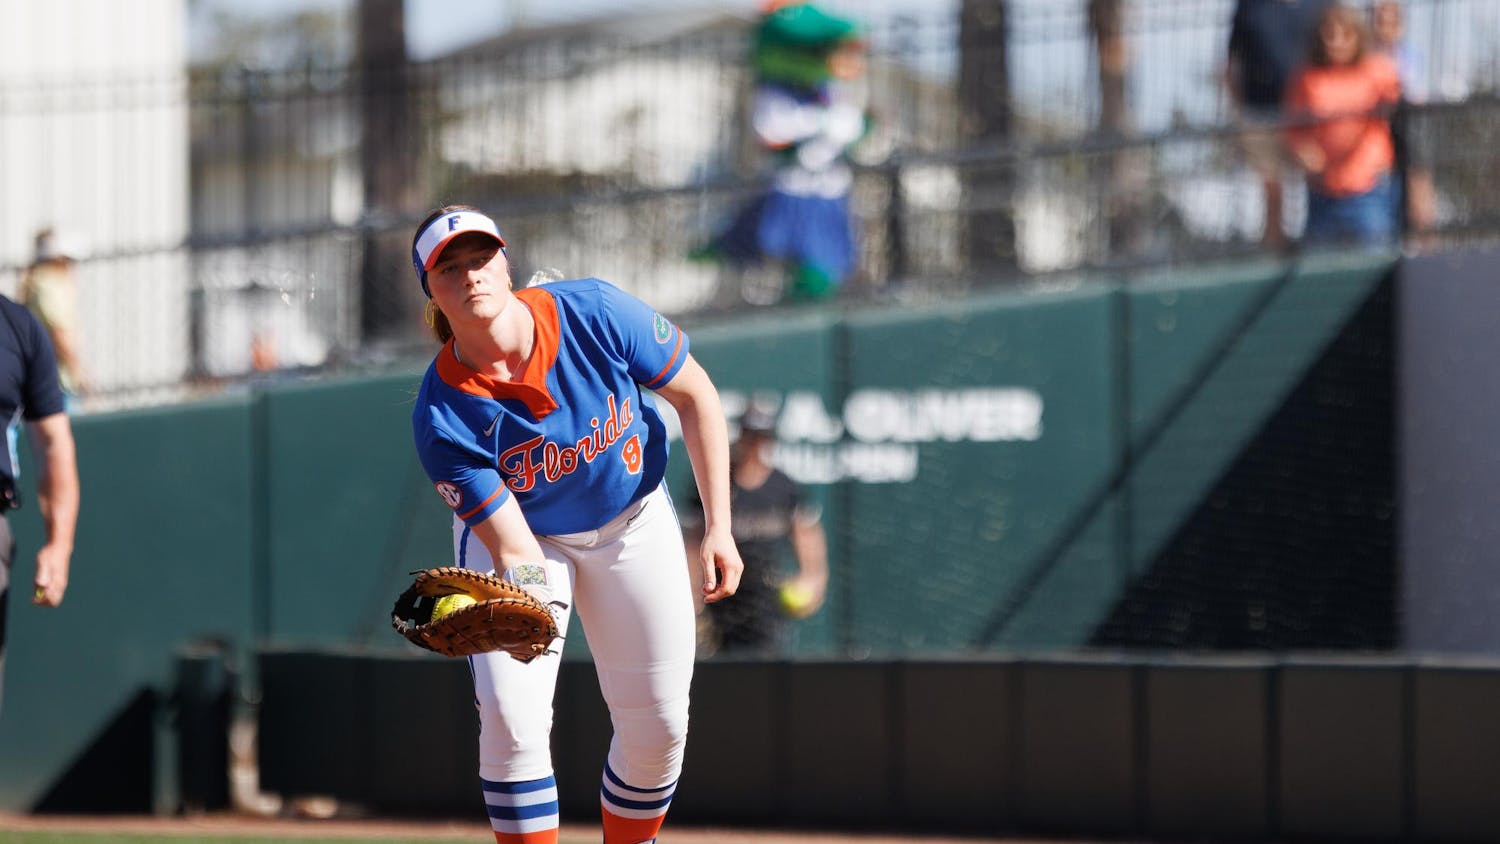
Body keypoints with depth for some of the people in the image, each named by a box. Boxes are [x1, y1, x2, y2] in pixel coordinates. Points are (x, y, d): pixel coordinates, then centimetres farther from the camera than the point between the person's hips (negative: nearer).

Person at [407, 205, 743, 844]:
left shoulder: (595, 314, -28)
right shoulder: (442, 417, -29)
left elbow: (696, 396, -12)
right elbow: (515, 549, -28)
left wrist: (718, 529, -14)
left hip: (633, 523, 2)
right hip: (528, 537, -2)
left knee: (657, 726, 1)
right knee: (511, 714, -20)